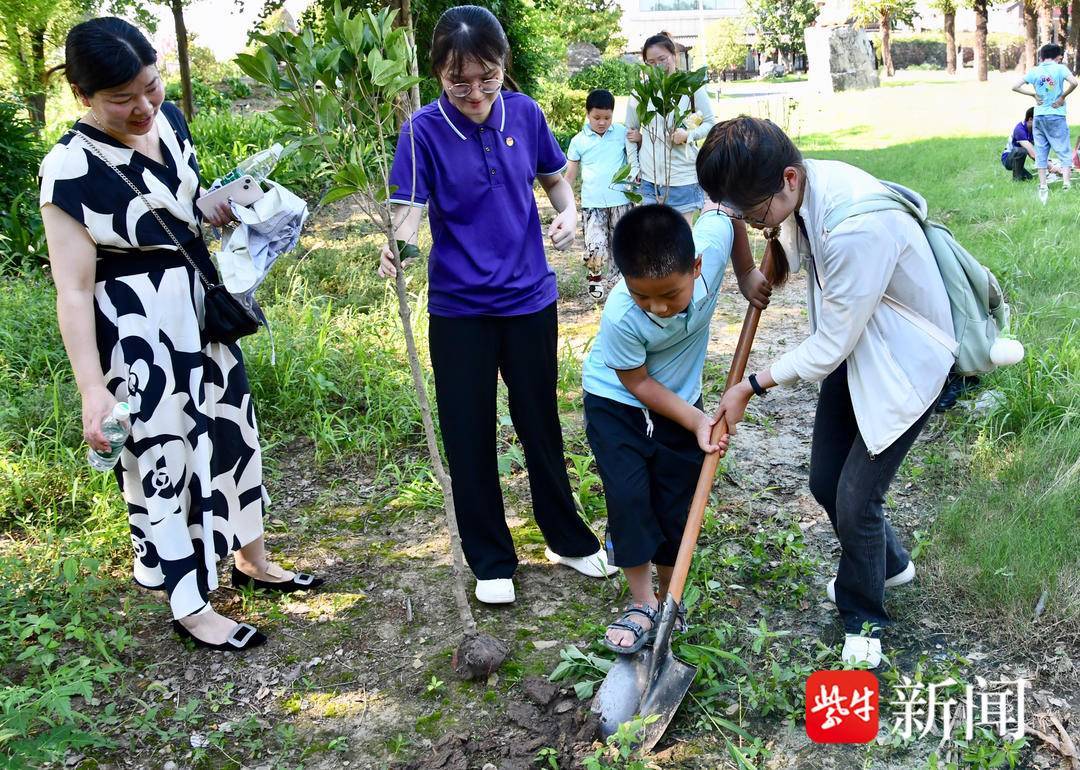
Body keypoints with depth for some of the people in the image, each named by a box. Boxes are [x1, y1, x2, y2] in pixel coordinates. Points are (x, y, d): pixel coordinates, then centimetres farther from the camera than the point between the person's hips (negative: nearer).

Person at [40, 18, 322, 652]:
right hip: (138, 334, -8)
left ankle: (252, 560, 41)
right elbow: (73, 291, -21)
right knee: (164, 456, 3)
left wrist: (222, 208, -3)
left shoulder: (168, 118, -1)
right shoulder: (72, 169, -22)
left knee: (232, 427, 19)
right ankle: (192, 609, 22)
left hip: (201, 310, 8)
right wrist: (93, 390, -25)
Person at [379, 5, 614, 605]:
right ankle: (492, 560, 25)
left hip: (529, 297, 2)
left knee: (540, 422, 14)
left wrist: (569, 211, -10)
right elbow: (410, 209, -18)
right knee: (470, 436, 7)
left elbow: (555, 177, 11)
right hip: (458, 307, -2)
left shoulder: (525, 113, -4)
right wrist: (397, 247, -40)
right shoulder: (425, 130, -12)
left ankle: (568, 538, 34)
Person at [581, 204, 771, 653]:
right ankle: (642, 603, 3)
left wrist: (746, 273, -1)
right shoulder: (621, 317, -37)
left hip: (678, 397, 3)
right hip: (616, 402, -3)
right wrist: (696, 421, -22)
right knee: (628, 498, -13)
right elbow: (637, 383, -20)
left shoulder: (710, 242, -32)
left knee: (674, 506, 6)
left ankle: (666, 598, 25)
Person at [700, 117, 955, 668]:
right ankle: (889, 563, 45)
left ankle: (863, 621, 23)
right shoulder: (799, 190, -10)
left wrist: (751, 387, -17)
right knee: (825, 483, 15)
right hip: (850, 352, 8)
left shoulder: (857, 226, -37)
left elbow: (831, 345, -27)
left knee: (856, 500, -4)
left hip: (903, 364, -8)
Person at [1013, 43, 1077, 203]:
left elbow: (1015, 86, 2)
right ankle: (1066, 182, -7)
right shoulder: (1060, 68, -6)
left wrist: (1034, 94, 7)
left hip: (1039, 116, 3)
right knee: (1063, 150, 3)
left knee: (1041, 152, 9)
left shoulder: (1034, 71, 3)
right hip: (1056, 117, -3)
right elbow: (1074, 82, -21)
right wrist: (1063, 96, -6)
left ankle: (1043, 186, 10)